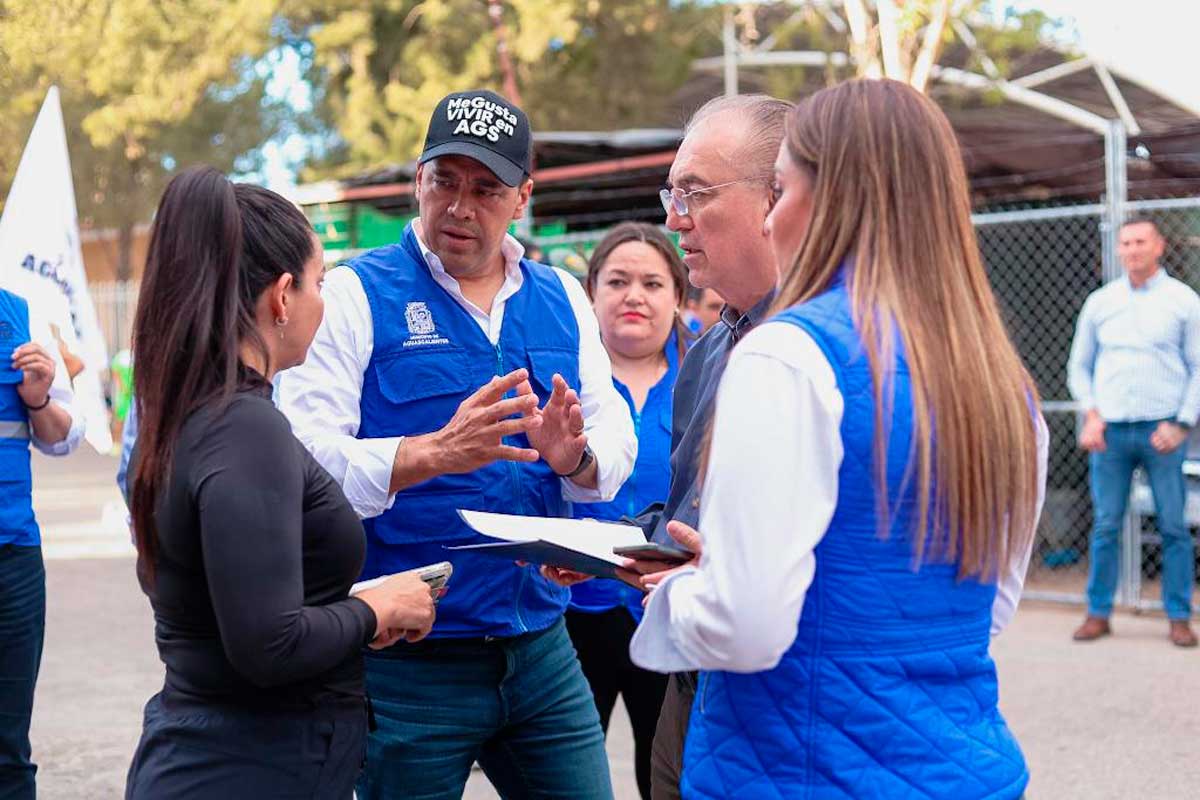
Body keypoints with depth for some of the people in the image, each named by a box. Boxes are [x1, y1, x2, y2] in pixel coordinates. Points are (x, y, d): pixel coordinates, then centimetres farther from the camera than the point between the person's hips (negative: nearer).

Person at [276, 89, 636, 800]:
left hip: (541, 654, 4)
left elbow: (617, 448, 9)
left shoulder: (563, 301, 10)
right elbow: (302, 461, -16)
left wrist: (574, 457, -14)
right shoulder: (356, 295, -5)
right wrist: (436, 453, -29)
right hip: (407, 660, -4)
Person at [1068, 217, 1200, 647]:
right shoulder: (1099, 302, 11)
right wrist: (1091, 415, 1)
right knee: (1105, 525, 2)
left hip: (1162, 429, -2)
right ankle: (1098, 613, 9)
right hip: (1109, 430, 2)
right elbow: (1079, 366, 15)